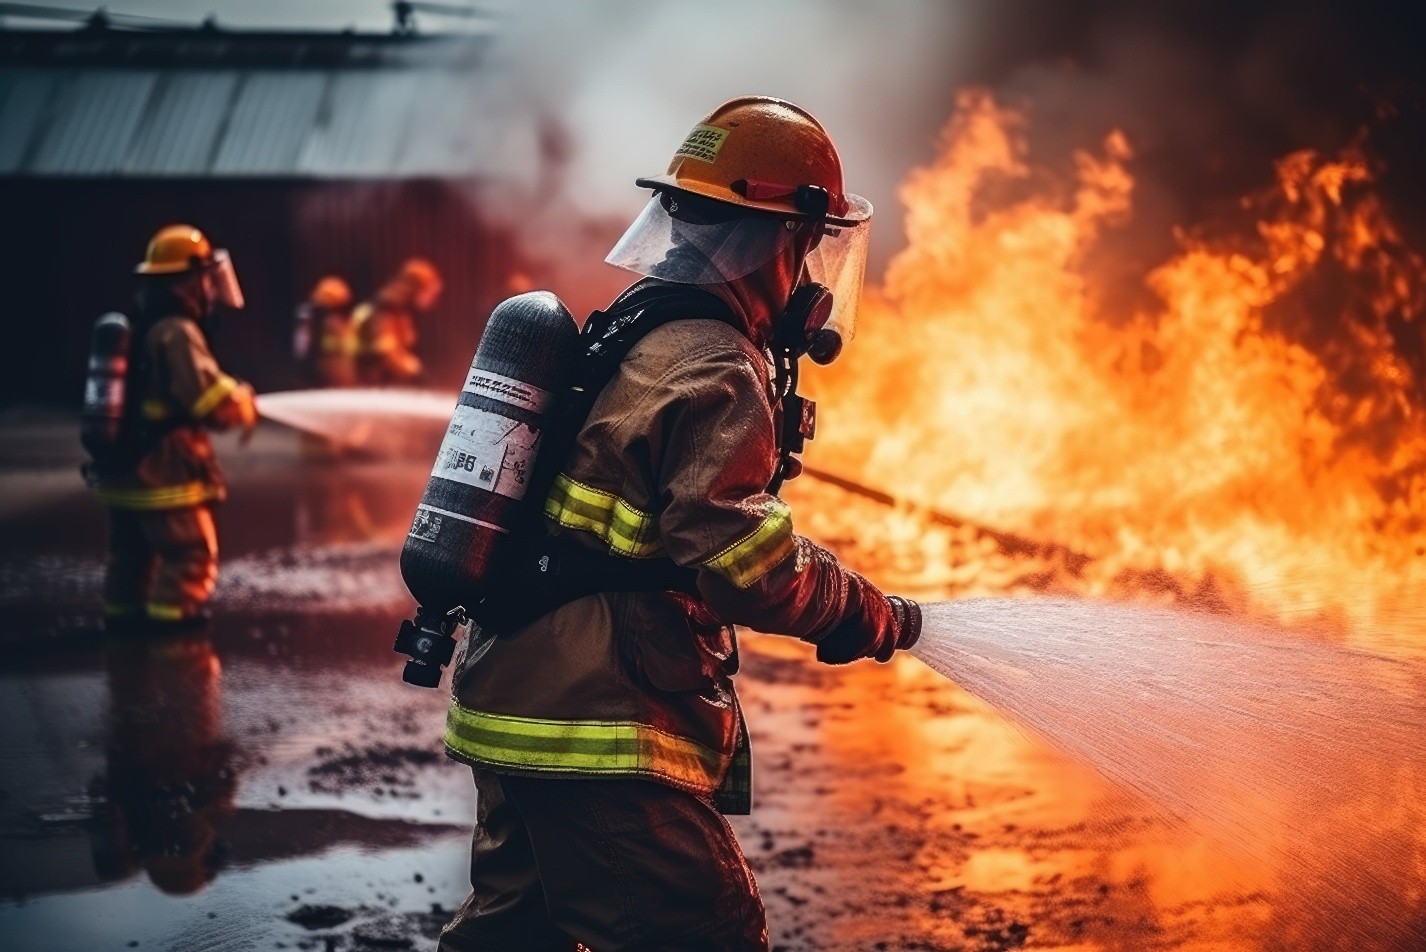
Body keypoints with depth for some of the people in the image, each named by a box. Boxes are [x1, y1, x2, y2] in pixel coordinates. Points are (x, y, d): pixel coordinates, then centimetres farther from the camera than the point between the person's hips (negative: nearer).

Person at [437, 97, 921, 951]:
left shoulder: (620, 336, 16)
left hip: (513, 711, 10)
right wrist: (868, 615, -11)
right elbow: (738, 558, -24)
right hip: (599, 738, -10)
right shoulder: (716, 368, -15)